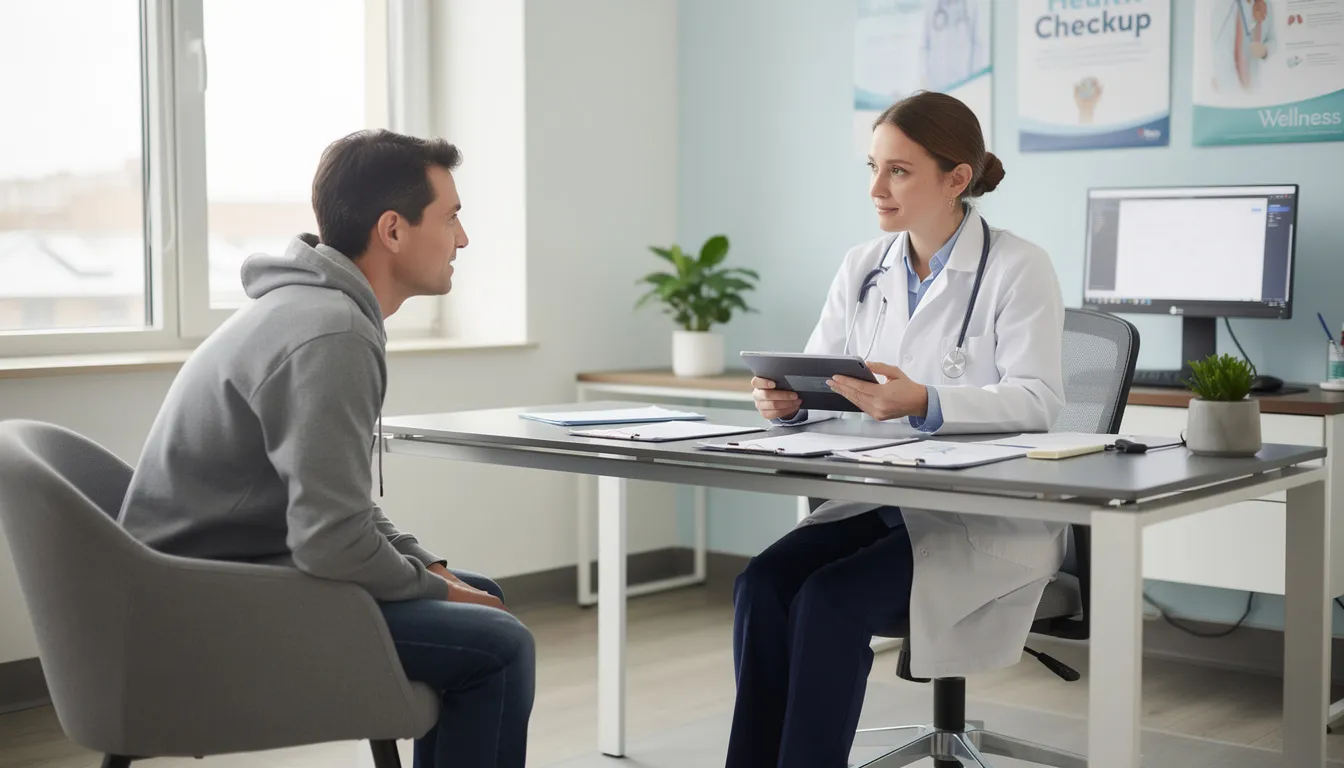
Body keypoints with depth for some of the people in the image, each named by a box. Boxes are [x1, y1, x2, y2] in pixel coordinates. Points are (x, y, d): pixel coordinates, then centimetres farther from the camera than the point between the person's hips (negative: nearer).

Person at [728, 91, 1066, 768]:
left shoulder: (1018, 268, -7)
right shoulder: (862, 268, 10)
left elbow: (1037, 399, -17)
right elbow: (819, 379, 10)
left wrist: (922, 403, -33)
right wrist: (786, 399, -15)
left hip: (989, 517, -5)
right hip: (879, 502, 6)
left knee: (830, 599, -28)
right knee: (762, 584, -22)